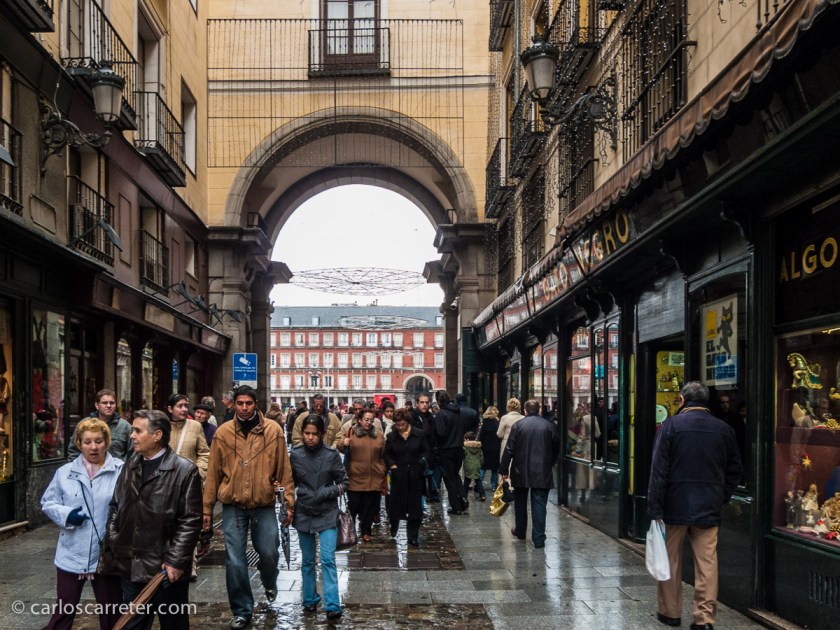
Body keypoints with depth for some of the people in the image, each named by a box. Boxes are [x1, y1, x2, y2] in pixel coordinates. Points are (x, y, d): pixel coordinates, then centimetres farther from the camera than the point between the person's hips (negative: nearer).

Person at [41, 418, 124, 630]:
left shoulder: (121, 471, -8)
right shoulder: (65, 472, 3)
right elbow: (47, 503, 8)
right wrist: (66, 515, -10)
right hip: (72, 556, 2)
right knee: (64, 611, 13)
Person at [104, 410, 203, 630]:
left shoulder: (184, 470, -10)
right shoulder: (129, 467, 10)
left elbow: (190, 521, -12)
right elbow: (115, 509, 15)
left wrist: (175, 561, -16)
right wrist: (111, 547, 6)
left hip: (167, 570, -5)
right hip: (131, 566, 5)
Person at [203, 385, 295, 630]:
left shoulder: (273, 430, -3)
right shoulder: (223, 432, 0)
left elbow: (284, 470, -1)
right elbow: (213, 473, 3)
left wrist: (289, 503, -3)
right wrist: (207, 508, 4)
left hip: (264, 505, 0)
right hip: (232, 506, 0)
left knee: (269, 553, 7)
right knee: (235, 561, 1)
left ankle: (269, 584, 42)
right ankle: (242, 610, 17)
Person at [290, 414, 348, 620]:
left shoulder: (332, 454, -9)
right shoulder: (295, 454, -4)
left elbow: (344, 482, -2)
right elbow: (291, 482, 9)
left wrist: (327, 492, -18)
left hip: (327, 514, -2)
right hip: (304, 513, 3)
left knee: (328, 560, -9)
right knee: (307, 561, 13)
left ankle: (332, 605, -7)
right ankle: (310, 600, 27)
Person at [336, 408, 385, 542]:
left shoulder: (379, 435, 9)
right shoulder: (352, 433, 2)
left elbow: (383, 456, 13)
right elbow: (341, 447, 4)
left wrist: (383, 472, 10)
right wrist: (343, 444, -19)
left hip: (374, 478, 2)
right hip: (355, 477, -2)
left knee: (370, 507, 7)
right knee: (353, 506, 2)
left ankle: (366, 531, 19)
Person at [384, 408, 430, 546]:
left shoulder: (419, 434, -1)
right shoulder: (391, 436, 2)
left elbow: (425, 451, 7)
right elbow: (387, 454, 10)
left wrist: (423, 460, -11)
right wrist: (392, 465, -6)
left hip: (415, 475, 0)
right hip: (398, 476, 0)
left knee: (415, 506, 3)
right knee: (396, 503, 5)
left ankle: (413, 537, 13)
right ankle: (394, 525, 36)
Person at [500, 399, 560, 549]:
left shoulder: (518, 425, -5)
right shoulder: (550, 425, -1)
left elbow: (509, 450, -5)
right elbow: (556, 449, 7)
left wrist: (504, 470, 2)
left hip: (521, 472, 0)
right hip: (543, 473, 0)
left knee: (520, 502, 18)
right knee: (539, 504, 0)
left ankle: (520, 531, 32)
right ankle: (539, 538, -4)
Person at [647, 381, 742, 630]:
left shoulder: (671, 425, -7)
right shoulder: (724, 429, 4)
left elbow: (659, 470, -10)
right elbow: (734, 471, 9)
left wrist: (655, 509, -8)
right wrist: (721, 498, 16)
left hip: (675, 506, -2)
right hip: (709, 507, 2)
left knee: (670, 560, 11)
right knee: (707, 562, 4)